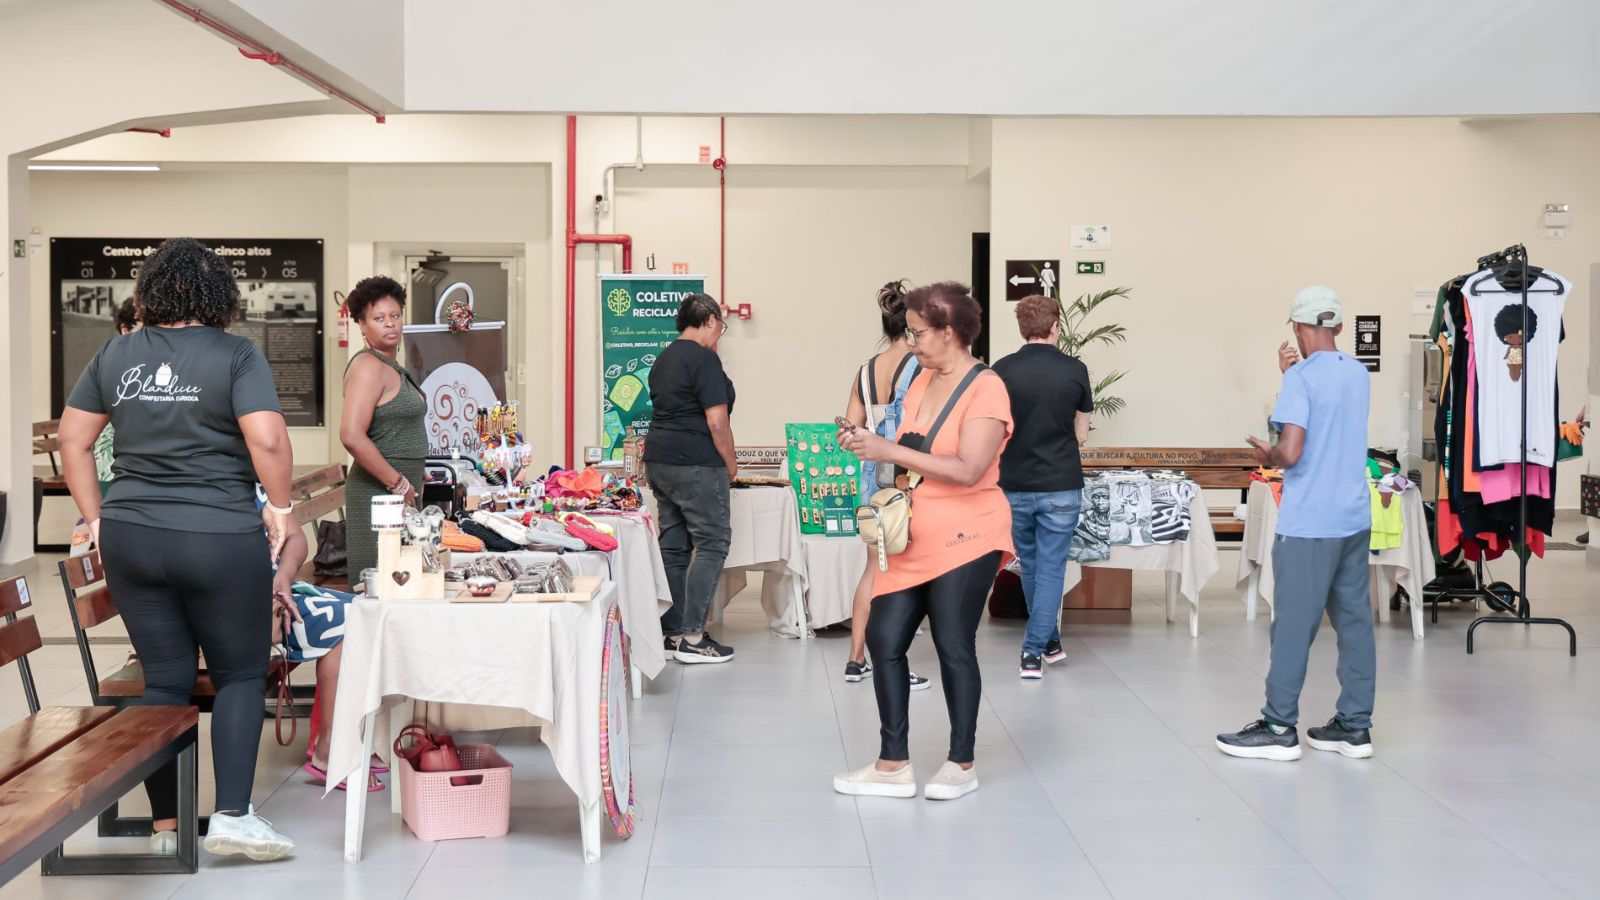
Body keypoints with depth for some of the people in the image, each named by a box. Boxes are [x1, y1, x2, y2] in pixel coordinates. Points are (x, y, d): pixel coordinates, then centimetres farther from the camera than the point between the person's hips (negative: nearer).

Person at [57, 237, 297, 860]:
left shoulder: (116, 354, 8)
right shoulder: (235, 355, -7)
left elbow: (73, 439, 11)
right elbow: (267, 440, -18)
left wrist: (96, 517, 16)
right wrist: (280, 508, -4)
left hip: (131, 537, 4)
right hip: (220, 540, -4)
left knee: (165, 679, 10)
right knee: (240, 674, 8)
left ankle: (166, 826, 13)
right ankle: (233, 817, -1)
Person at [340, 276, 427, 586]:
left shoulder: (391, 367, 17)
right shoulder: (369, 366, -12)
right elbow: (352, 437, -23)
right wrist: (399, 484, -17)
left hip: (401, 491, 10)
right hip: (379, 491, -10)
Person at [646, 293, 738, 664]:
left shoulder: (664, 359, 16)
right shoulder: (704, 359, -12)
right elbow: (717, 421, -17)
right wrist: (730, 463, -4)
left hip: (658, 461, 9)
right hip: (696, 465, -9)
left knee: (674, 546, 11)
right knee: (711, 543, -4)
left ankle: (671, 632, 14)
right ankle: (692, 638, -6)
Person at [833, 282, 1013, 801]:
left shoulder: (986, 389, -13)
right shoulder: (923, 381, 10)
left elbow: (967, 470, -23)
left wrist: (891, 451, -23)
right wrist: (869, 446, 1)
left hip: (965, 538, -7)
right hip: (914, 538, 7)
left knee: (954, 647, 1)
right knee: (884, 638, 3)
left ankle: (962, 764, 16)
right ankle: (894, 764, 11)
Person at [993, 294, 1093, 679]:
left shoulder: (1002, 370, -5)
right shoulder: (1075, 370, -5)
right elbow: (1081, 433, 4)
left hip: (1016, 486, 2)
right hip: (1060, 487, -2)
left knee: (1030, 566, 18)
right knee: (1051, 568, 5)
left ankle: (1050, 641, 32)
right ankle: (1034, 651, -2)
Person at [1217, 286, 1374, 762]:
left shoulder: (1302, 377, -12)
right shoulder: (1360, 374, 11)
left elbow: (1290, 452, -20)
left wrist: (1267, 456, 1)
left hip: (1310, 524, -7)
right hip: (1354, 518, 7)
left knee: (1294, 626, -1)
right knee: (1354, 621, 8)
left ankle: (1279, 728, 5)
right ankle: (1354, 726, 12)